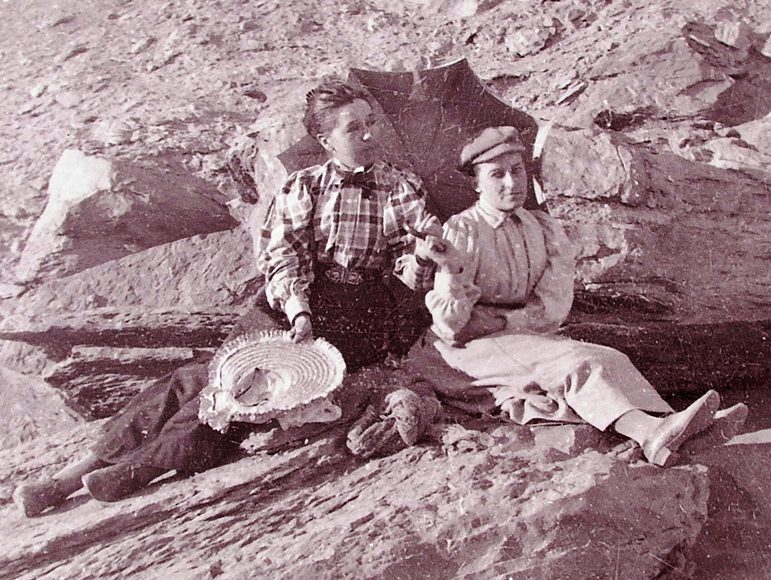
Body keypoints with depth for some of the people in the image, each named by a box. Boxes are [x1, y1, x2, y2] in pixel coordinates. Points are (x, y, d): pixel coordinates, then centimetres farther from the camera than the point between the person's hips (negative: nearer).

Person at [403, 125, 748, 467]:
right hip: (473, 350, -6)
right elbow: (450, 324, -14)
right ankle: (649, 431, -50)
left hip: (531, 338, 6)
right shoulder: (462, 231, -6)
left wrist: (497, 320, -17)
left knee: (608, 362, -20)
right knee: (576, 364, -30)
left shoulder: (544, 230, 9)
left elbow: (554, 306, -3)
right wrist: (453, 273, -33)